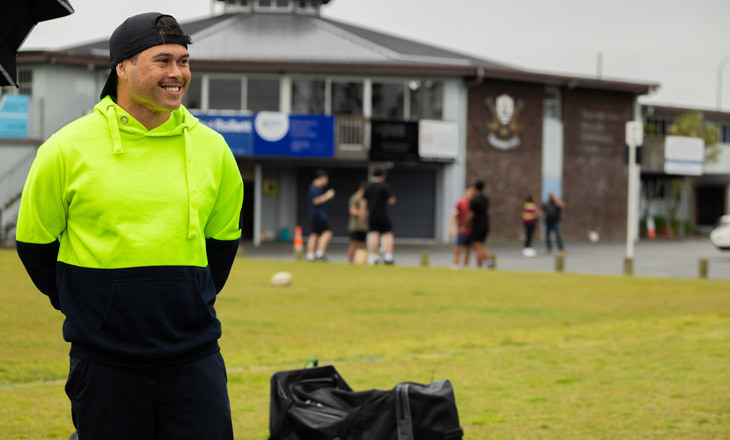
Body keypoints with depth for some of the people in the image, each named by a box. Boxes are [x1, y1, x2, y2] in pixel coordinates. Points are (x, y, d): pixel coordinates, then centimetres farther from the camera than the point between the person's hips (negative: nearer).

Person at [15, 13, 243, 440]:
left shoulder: (211, 148, 4)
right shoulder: (68, 148, -5)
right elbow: (34, 243, 6)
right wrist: (87, 308, 8)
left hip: (193, 353, 2)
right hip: (104, 360, -2)